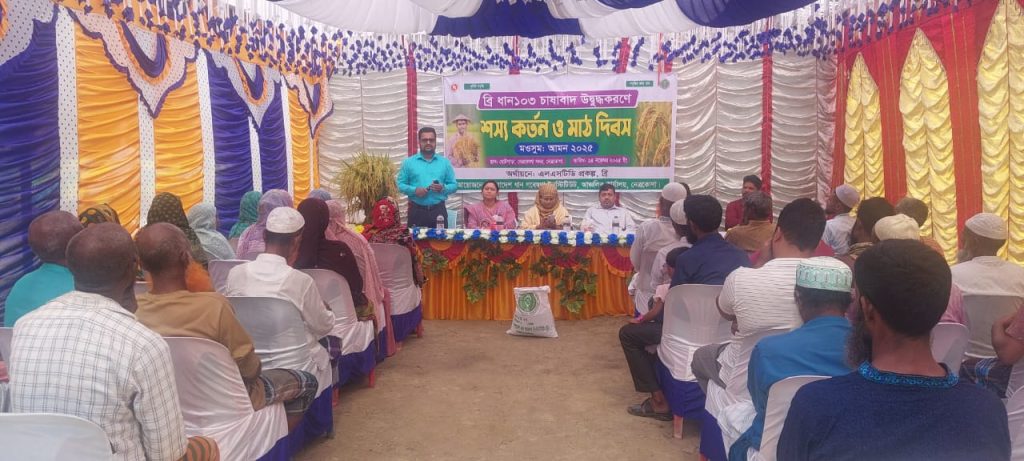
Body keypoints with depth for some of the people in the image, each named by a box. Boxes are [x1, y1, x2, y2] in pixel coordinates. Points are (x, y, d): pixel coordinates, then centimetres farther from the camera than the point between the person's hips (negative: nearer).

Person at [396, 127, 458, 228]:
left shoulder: (445, 162, 8)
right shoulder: (408, 162, 5)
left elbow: (454, 185, 7)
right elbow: (400, 184, 2)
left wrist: (443, 188, -13)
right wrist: (414, 190, -15)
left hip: (438, 210, 1)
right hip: (417, 210, -1)